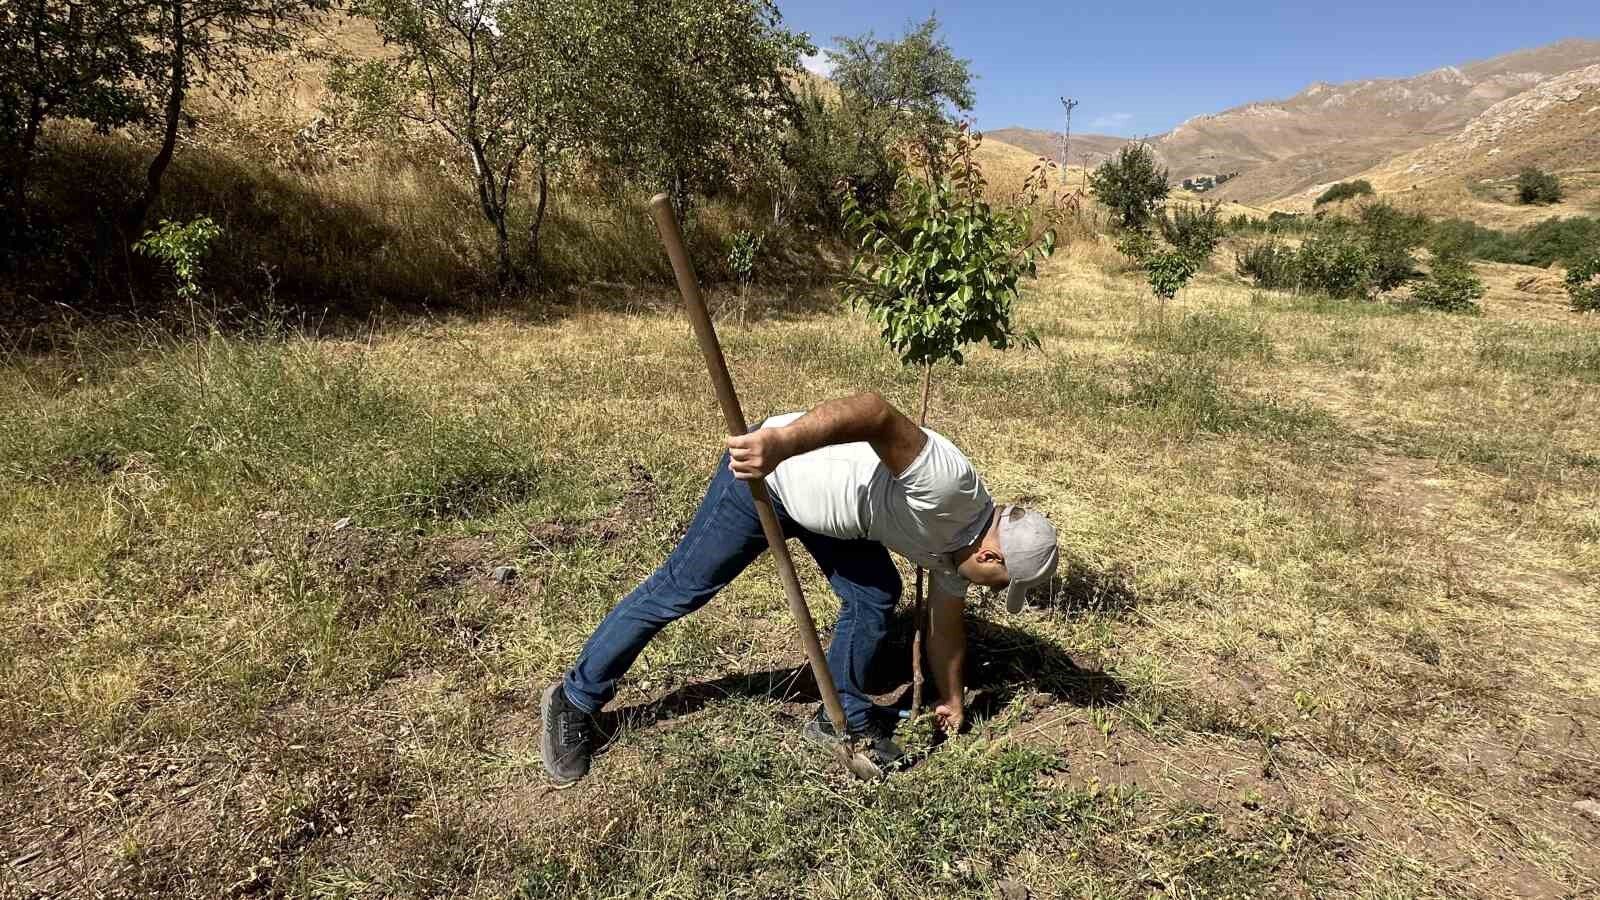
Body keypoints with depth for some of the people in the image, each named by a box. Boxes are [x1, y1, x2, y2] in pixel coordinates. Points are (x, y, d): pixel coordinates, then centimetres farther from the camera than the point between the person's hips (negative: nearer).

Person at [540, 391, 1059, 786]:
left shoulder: (956, 543, 1)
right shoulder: (947, 484, -29)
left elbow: (945, 626, 17)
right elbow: (879, 413, -45)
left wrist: (951, 702, 27)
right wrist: (781, 442, -59)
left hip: (823, 501, 8)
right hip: (767, 469, -8)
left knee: (875, 597, 2)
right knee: (679, 590, -1)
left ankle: (842, 718, 22)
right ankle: (574, 701, 16)